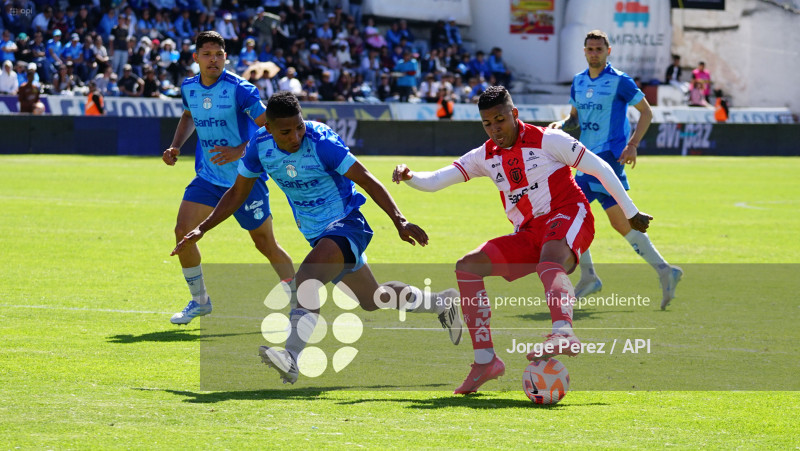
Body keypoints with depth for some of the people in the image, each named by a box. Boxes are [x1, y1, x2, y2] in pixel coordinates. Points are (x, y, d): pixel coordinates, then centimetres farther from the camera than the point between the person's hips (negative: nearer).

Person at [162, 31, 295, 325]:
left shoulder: (240, 89, -18)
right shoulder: (189, 88, 1)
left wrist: (240, 151, -30)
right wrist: (176, 147, 10)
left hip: (245, 179, -5)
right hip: (208, 177, 5)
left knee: (265, 243, 3)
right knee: (183, 231, -9)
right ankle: (199, 301, 9)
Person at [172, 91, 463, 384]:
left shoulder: (320, 142, -25)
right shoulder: (260, 146, -8)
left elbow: (367, 181, -21)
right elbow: (238, 193, 6)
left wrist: (399, 221, -30)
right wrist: (202, 229, -2)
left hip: (345, 224, -7)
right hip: (316, 236, 7)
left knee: (306, 278, -34)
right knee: (372, 300, 20)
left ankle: (292, 356, -45)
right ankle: (442, 303, 42)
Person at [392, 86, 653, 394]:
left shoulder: (545, 140, -3)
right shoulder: (485, 157, 12)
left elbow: (599, 168, 2)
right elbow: (434, 181, 7)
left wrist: (630, 213, 4)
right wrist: (409, 177, -16)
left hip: (567, 216, -6)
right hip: (528, 235, 6)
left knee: (548, 264, -40)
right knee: (467, 267, -10)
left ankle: (563, 334, -69)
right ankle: (485, 359, -9)